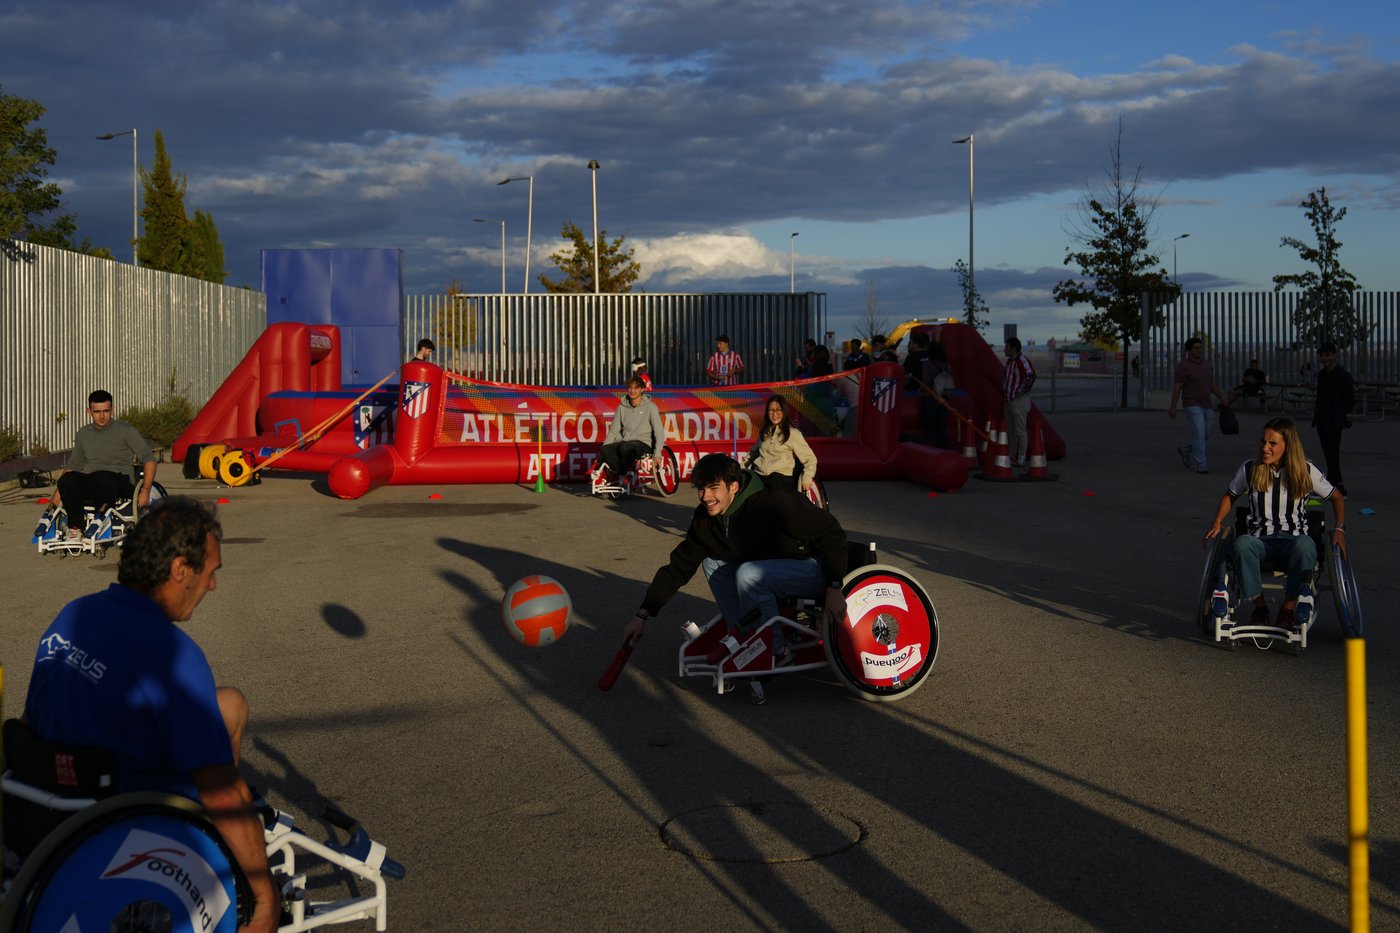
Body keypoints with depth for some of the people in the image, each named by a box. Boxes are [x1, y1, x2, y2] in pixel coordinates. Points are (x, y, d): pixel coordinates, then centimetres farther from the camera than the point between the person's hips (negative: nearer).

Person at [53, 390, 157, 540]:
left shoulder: (125, 430, 6)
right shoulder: (83, 433, 19)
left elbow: (149, 459, 2)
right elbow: (73, 465, 28)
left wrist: (145, 490, -10)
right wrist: (59, 491, 13)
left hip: (119, 480, -4)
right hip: (88, 486, 4)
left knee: (101, 478, -41)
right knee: (67, 480, -32)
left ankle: (98, 518, -20)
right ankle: (75, 528, -23)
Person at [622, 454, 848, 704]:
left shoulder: (774, 503, -27)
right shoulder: (705, 519, -5)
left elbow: (831, 532, -22)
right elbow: (678, 566, 2)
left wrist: (834, 589, -27)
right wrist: (642, 615, -2)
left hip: (815, 568, -8)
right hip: (774, 568, 8)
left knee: (748, 575, -29)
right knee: (713, 563, -1)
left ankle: (776, 652, -11)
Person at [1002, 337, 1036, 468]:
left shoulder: (1022, 360, -15)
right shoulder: (1009, 361, 14)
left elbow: (1031, 375, -29)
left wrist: (1022, 391, -22)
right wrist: (1004, 392, 19)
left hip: (1019, 401, -10)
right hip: (1009, 401, 10)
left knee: (1020, 431, -7)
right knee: (1010, 431, 12)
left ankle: (1021, 459, -4)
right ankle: (1012, 458, 18)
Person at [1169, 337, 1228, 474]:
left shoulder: (1206, 364, 9)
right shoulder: (1183, 366, -11)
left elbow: (1212, 385, 14)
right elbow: (1177, 387, -12)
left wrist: (1222, 397, 1)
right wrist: (1173, 407, -16)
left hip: (1205, 405, 7)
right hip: (1192, 405, -7)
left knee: (1205, 434, 12)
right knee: (1199, 433, -16)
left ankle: (1185, 451, 34)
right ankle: (1201, 465, -12)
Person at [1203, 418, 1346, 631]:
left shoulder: (1306, 471, 0)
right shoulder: (1249, 469, 3)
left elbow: (1336, 497, 13)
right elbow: (1230, 495, 21)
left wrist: (1339, 529, 0)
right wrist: (1217, 522, 6)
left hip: (1294, 539, -1)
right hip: (1261, 539, 1)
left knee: (1305, 546, -39)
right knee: (1242, 543, -37)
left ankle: (1288, 607, -20)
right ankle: (1259, 606, -19)